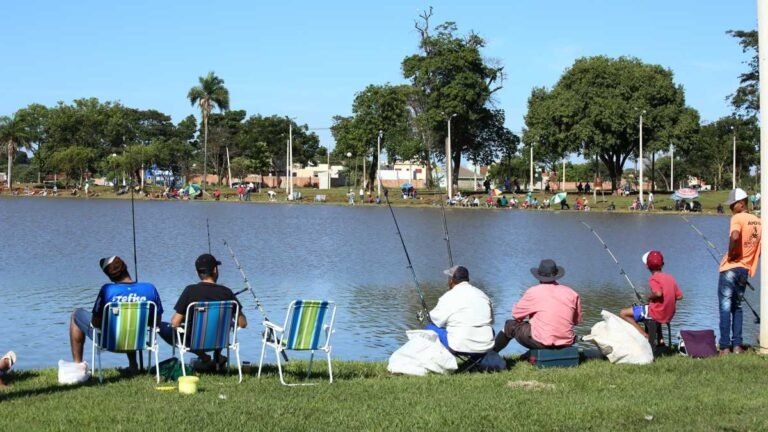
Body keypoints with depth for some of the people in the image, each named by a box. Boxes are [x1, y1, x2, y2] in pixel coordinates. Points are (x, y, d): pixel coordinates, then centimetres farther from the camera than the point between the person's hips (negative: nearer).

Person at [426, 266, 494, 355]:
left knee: (430, 328, 15)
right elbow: (491, 320, 15)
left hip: (460, 347, -5)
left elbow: (437, 320, 0)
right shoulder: (483, 295, 9)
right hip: (486, 347, 5)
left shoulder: (449, 297, -6)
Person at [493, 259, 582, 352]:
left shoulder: (533, 292, -8)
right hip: (566, 343, 4)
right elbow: (577, 320, 12)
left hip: (541, 342, -4)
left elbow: (516, 315, 3)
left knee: (510, 325, 20)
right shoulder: (572, 294, 2)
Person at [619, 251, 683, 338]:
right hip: (669, 316, 8)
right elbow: (679, 296, 9)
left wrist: (650, 297, -11)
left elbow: (658, 293, -30)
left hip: (656, 314, -8)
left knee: (623, 313, -3)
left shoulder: (654, 278, -13)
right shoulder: (670, 277, 8)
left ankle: (644, 335, -13)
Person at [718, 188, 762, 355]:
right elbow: (760, 247, 15)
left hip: (730, 268, -7)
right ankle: (737, 345, 9)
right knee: (737, 307, 17)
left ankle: (725, 347, -6)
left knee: (725, 308, -3)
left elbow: (735, 236, -30)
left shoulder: (737, 218, -11)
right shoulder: (758, 222, 10)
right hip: (745, 270, 7)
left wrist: (731, 254, -16)